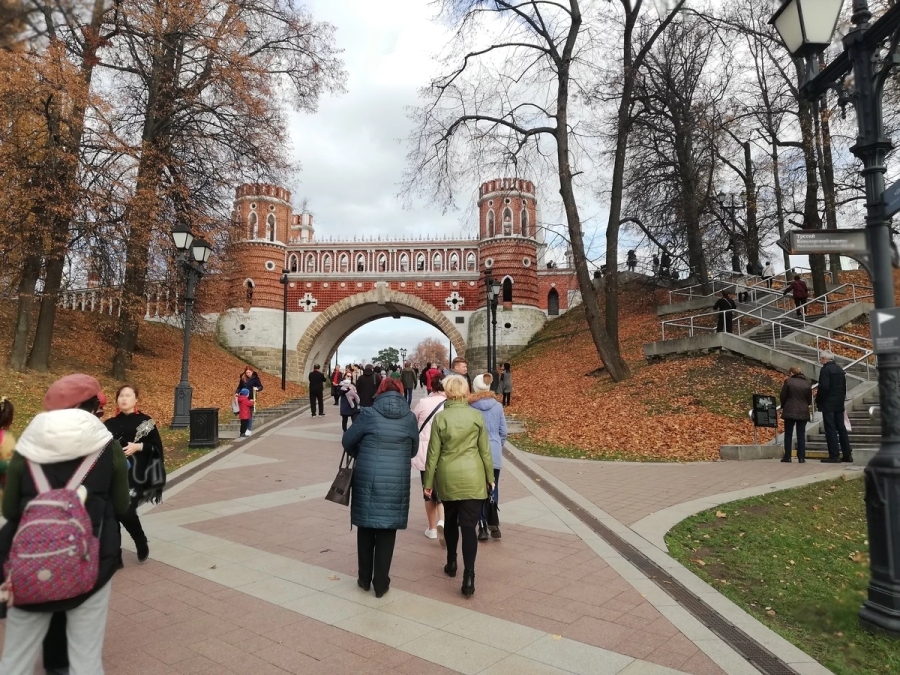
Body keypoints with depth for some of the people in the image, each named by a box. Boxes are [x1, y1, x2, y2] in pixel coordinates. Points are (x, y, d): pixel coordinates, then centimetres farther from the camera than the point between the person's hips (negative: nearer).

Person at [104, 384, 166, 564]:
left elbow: (157, 448, 0)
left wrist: (139, 446, -14)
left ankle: (141, 543, 17)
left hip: (135, 476, -4)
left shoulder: (146, 421, 0)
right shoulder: (110, 424, 9)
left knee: (126, 512, -12)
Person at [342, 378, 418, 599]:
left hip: (367, 479, -1)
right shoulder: (409, 417, 0)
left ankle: (365, 579, 26)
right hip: (396, 482, 1)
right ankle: (380, 583, 16)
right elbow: (413, 450, 10)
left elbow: (347, 441, 2)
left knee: (366, 527, 14)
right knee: (387, 531, 10)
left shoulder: (368, 414, -6)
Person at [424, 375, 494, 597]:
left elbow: (433, 453, -3)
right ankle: (469, 576, -8)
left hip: (447, 477, 1)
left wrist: (428, 482, 6)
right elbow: (485, 449, 1)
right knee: (468, 525, -1)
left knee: (450, 521, 20)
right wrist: (490, 476, 12)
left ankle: (451, 564, 33)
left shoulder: (440, 417, -6)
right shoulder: (476, 415, -4)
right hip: (472, 477, -1)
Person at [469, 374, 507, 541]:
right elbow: (503, 431, 4)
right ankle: (492, 522, 9)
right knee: (493, 489, 14)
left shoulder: (470, 406, -8)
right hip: (494, 453, 2)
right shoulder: (497, 405, 1)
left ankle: (483, 526, 8)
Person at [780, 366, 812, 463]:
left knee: (788, 434, 6)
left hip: (790, 411, -3)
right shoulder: (807, 383, 3)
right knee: (801, 435, 8)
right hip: (803, 412, 3)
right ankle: (801, 457, 6)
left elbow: (783, 396, -4)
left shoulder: (788, 381, -7)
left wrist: (783, 407, 13)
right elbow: (809, 400, 8)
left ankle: (787, 456, 6)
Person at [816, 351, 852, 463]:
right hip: (839, 404, 8)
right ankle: (847, 454, 16)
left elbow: (823, 387, -20)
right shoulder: (839, 369, 13)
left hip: (828, 404, -8)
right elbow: (844, 386, 16)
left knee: (830, 429, -5)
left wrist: (818, 401, -9)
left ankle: (834, 456, -4)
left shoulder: (825, 370, -14)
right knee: (841, 428, 12)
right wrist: (841, 399, 20)